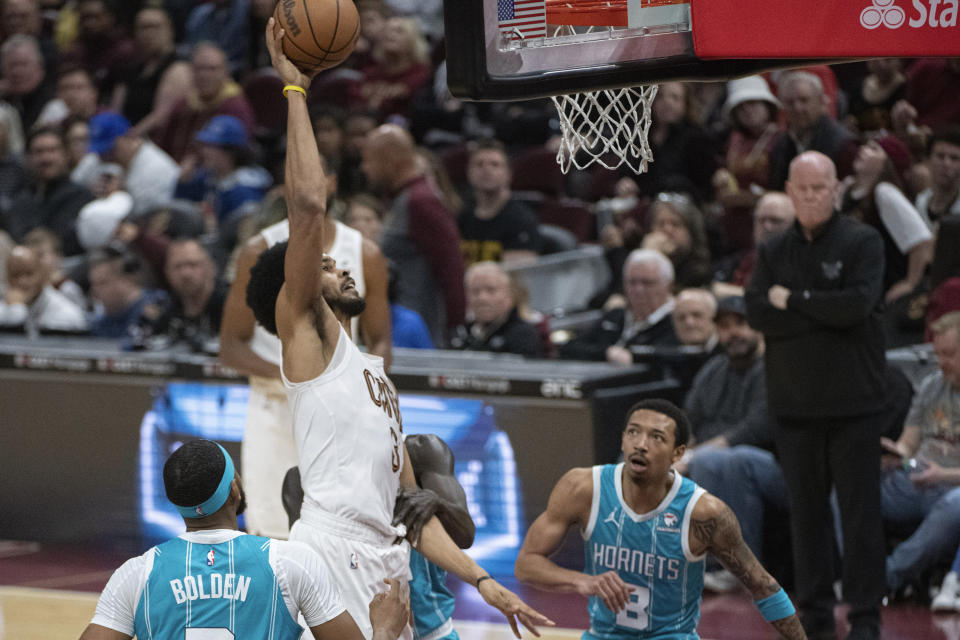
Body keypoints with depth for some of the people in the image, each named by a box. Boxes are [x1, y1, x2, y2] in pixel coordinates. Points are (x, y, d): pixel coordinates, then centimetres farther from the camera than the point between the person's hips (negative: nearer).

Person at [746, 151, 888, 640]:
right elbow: (756, 314, -4)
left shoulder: (863, 242, -2)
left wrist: (793, 300, -8)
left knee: (860, 511, -3)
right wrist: (824, 312, -12)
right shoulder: (773, 251, 10)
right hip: (793, 399, 4)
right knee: (806, 511, 8)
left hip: (852, 400, -4)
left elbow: (857, 304, -17)